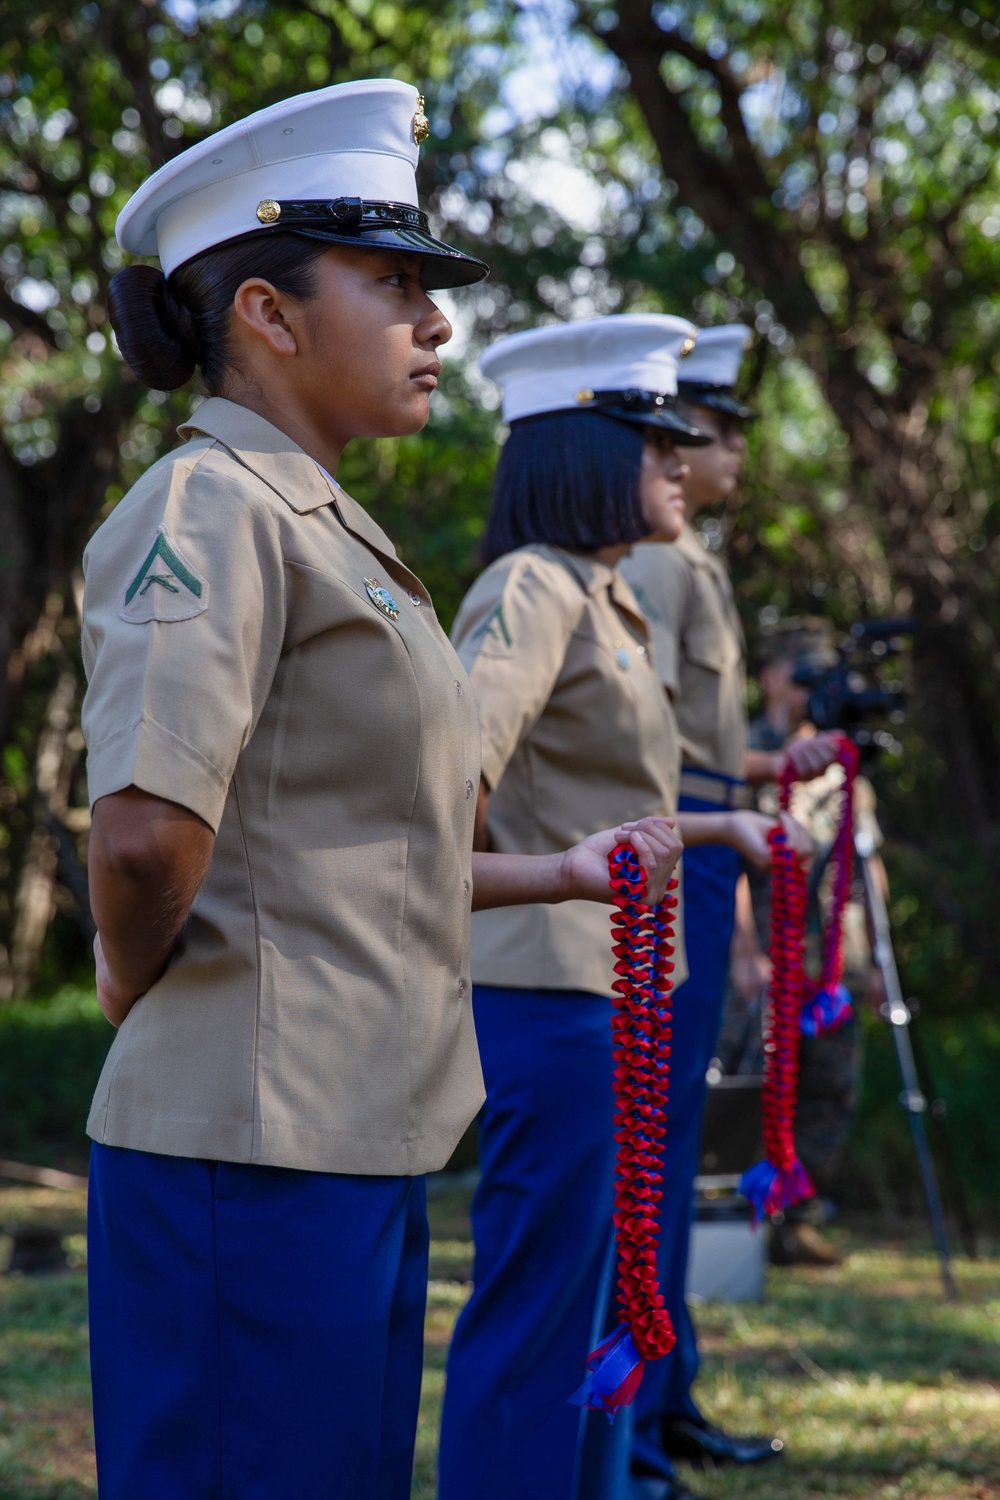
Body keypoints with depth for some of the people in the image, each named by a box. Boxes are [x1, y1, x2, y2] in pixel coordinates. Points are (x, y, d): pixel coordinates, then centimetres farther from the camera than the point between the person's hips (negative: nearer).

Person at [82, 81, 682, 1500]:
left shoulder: (323, 525, 17)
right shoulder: (211, 508, -14)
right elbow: (148, 828, -28)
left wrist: (558, 876, 20)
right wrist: (134, 985, -10)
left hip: (363, 1141, 10)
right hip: (262, 1146, -10)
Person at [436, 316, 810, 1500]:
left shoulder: (606, 602, 16)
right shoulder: (532, 587, -14)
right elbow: (460, 759, -30)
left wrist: (714, 827, 30)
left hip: (613, 992, 10)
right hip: (551, 989, -10)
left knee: (602, 1309, 17)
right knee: (536, 1311, -4)